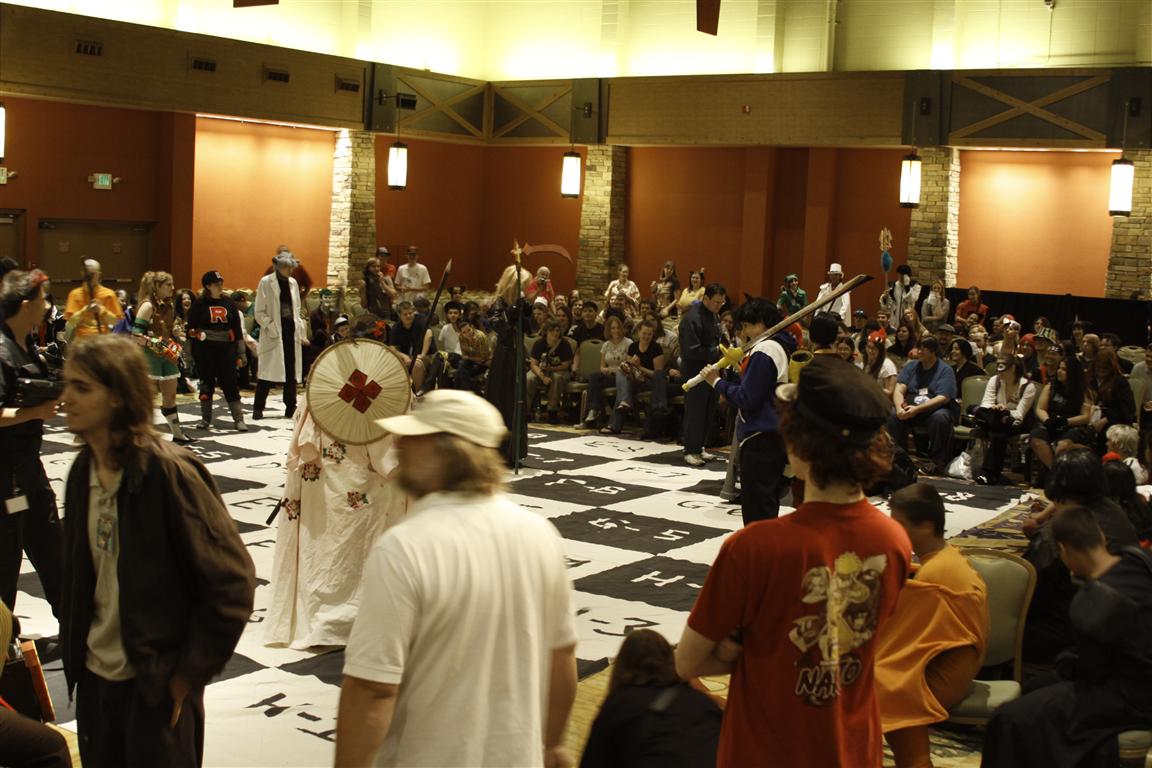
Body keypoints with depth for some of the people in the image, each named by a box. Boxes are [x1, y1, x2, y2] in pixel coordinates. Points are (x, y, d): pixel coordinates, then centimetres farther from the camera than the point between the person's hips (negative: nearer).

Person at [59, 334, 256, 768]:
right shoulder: (83, 472, 3)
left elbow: (232, 581, -17)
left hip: (157, 685, -6)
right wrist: (73, 649, 8)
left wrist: (192, 671, -13)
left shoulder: (168, 472, -18)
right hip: (94, 678, 6)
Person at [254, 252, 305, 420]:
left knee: (292, 371, 5)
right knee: (268, 372, -4)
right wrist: (271, 328, -14)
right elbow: (259, 312, -5)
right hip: (274, 334, -5)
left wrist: (300, 326, 7)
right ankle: (258, 408, 3)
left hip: (291, 332, 5)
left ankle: (291, 408, 11)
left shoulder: (293, 282, 11)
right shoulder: (266, 282, -4)